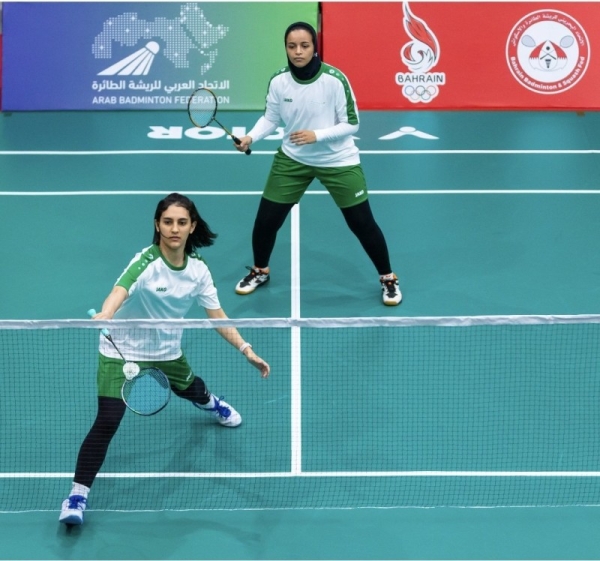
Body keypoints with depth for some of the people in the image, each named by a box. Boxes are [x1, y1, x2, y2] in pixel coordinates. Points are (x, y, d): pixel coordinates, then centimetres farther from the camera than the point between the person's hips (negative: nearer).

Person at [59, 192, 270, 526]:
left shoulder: (198, 270, -10)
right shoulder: (147, 262, -28)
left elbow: (217, 315, -3)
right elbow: (120, 291, -48)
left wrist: (246, 350, -12)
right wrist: (104, 316, -69)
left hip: (167, 351, 5)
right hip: (122, 352, -5)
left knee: (192, 391, 28)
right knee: (107, 422, -17)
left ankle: (211, 403, 68)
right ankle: (77, 496, -6)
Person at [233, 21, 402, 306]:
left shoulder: (334, 80, -23)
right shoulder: (278, 81, -13)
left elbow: (351, 124, -17)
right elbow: (270, 119, 2)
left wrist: (317, 135, -29)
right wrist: (250, 137, -16)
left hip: (338, 161, -3)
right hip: (292, 159, 3)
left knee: (362, 224, 1)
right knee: (265, 220, 4)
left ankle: (388, 279, 23)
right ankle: (260, 271, 33)